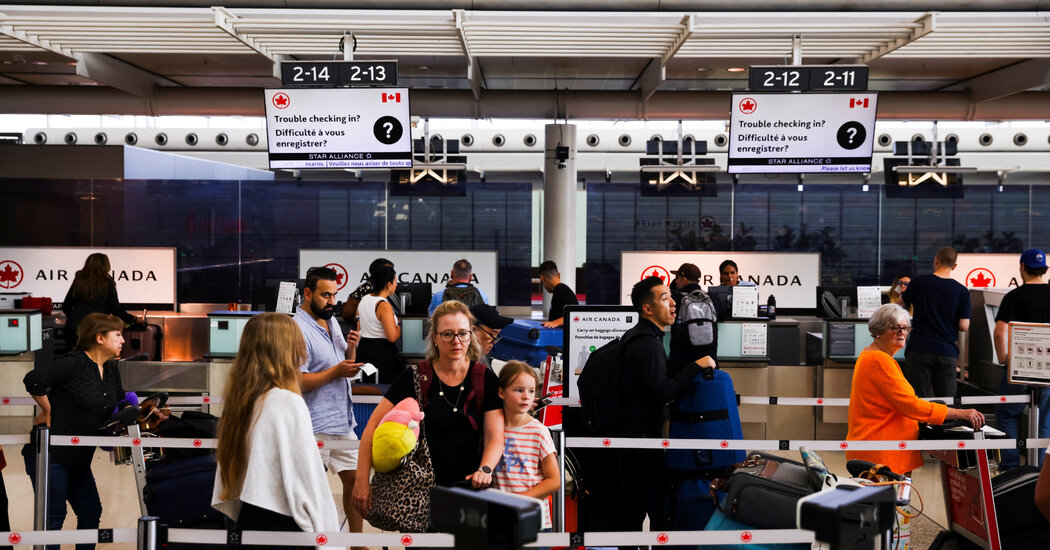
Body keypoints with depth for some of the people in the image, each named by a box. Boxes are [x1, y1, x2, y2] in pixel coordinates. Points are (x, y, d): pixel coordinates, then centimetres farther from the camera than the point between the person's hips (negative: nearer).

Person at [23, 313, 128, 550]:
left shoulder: (111, 370, 9)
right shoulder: (74, 364, -18)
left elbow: (119, 404, 19)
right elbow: (34, 379, -29)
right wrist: (49, 410, -17)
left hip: (78, 459, 9)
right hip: (51, 456, -9)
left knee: (91, 512, 12)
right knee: (53, 517, -1)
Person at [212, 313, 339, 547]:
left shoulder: (237, 400, 4)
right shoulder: (289, 404, -17)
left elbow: (228, 469, 12)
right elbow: (308, 480, -16)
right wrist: (328, 539, -10)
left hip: (249, 519, 7)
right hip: (282, 523, -7)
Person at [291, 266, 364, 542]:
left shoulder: (332, 321, 11)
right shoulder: (298, 329, -16)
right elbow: (296, 381, -21)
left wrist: (351, 348, 0)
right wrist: (336, 371, -22)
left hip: (343, 421, 9)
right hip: (316, 426, -8)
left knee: (355, 479, 14)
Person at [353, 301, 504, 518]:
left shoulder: (484, 379, 3)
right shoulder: (415, 377, -1)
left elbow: (495, 438, 1)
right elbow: (374, 425, -4)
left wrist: (485, 470, -20)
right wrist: (362, 481, -13)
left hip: (468, 485, 1)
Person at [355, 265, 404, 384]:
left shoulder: (363, 300, 7)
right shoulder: (384, 306, -18)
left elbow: (358, 326, 17)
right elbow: (392, 337, -21)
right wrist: (398, 326, -3)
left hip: (363, 347, 8)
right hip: (382, 352, -8)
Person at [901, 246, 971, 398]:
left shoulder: (919, 282, -2)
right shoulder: (962, 291, -1)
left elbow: (902, 303, 15)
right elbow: (964, 326, -3)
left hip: (919, 350, -1)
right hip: (947, 352, 1)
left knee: (918, 399, 1)